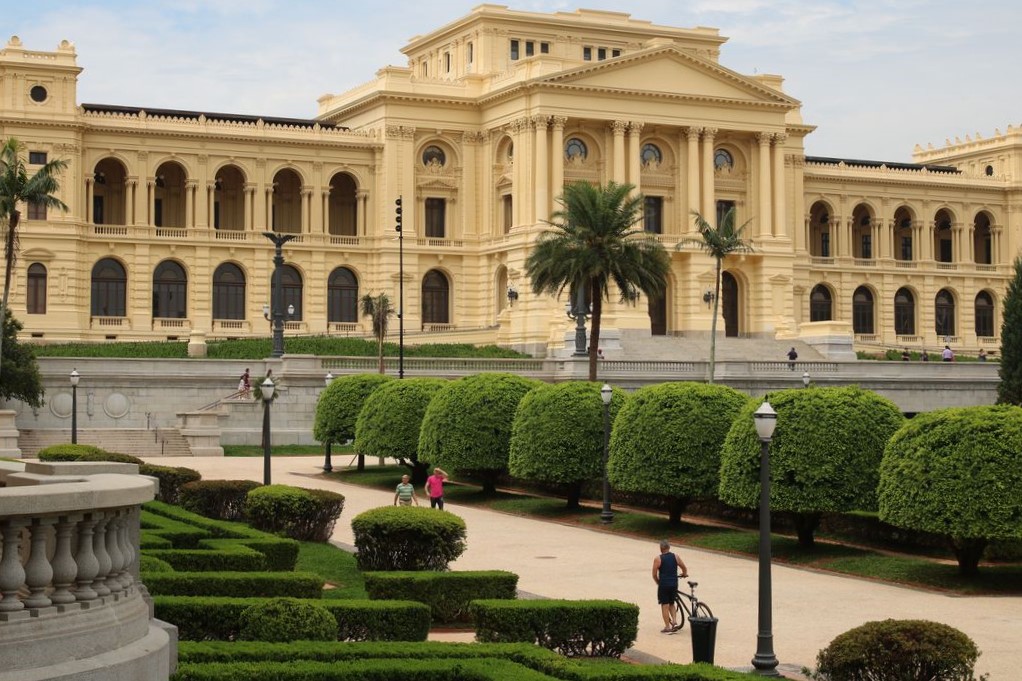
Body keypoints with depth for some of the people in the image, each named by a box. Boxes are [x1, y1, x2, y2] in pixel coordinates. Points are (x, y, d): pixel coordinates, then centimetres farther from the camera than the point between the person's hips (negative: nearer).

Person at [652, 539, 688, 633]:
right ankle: (674, 621, 7)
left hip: (663, 585, -4)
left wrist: (658, 582, 11)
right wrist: (684, 574, 33)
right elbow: (684, 568, 11)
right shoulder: (675, 557, 2)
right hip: (674, 584, 4)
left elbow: (654, 574, -7)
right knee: (671, 604, 21)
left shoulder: (658, 559, -8)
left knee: (665, 605, 3)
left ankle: (667, 627, 4)